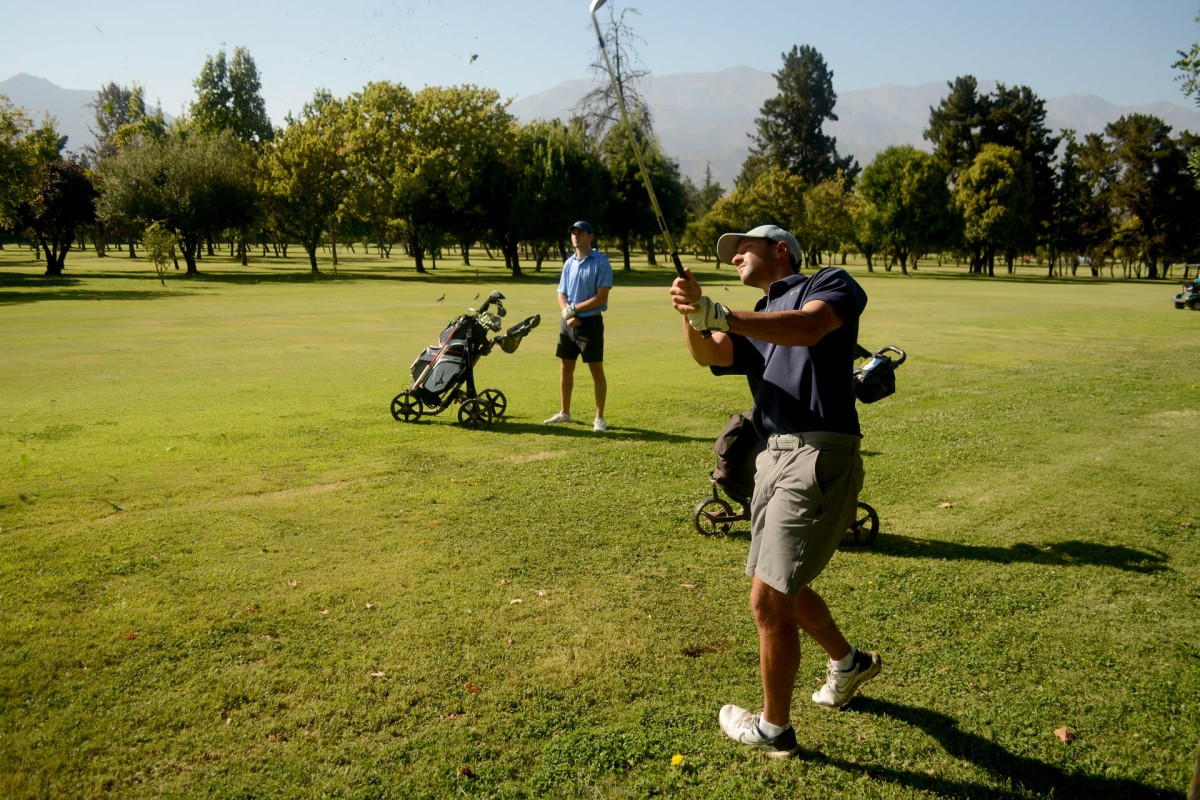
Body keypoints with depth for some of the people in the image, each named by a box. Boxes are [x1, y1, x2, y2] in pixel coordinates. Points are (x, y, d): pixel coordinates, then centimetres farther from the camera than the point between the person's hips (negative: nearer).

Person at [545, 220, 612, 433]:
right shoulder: (569, 263, 12)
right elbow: (561, 294, 11)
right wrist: (568, 314, -9)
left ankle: (599, 418, 5)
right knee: (565, 368, 11)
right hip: (568, 323, 6)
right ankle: (564, 413, 24)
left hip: (590, 322, -6)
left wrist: (574, 308, -15)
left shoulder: (601, 262, -7)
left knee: (596, 370, -2)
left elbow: (602, 296, -14)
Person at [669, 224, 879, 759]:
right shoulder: (756, 322, 22)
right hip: (774, 458, 9)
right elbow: (709, 354, 2)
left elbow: (807, 329, -20)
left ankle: (774, 729, 14)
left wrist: (718, 315, -27)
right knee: (786, 588, 22)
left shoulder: (829, 284, 3)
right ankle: (849, 662, 49)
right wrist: (693, 315, -19)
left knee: (768, 600, -6)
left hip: (819, 458, -8)